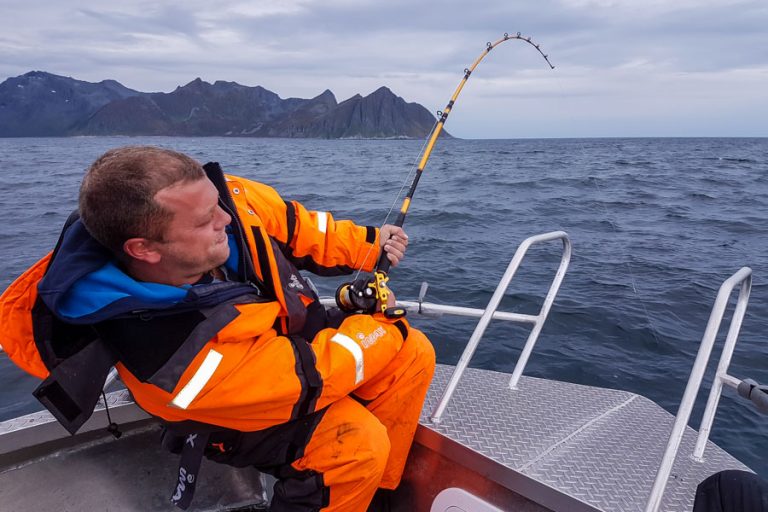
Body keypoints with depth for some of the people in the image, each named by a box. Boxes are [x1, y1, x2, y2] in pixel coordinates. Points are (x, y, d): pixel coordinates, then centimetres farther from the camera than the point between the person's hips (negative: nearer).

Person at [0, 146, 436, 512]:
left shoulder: (226, 198, -26)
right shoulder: (171, 362, -39)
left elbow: (297, 226, -5)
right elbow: (308, 378, -31)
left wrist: (371, 245, -9)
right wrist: (386, 330, -18)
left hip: (298, 334, 7)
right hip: (251, 410, -6)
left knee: (414, 353, 1)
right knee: (359, 440, -28)